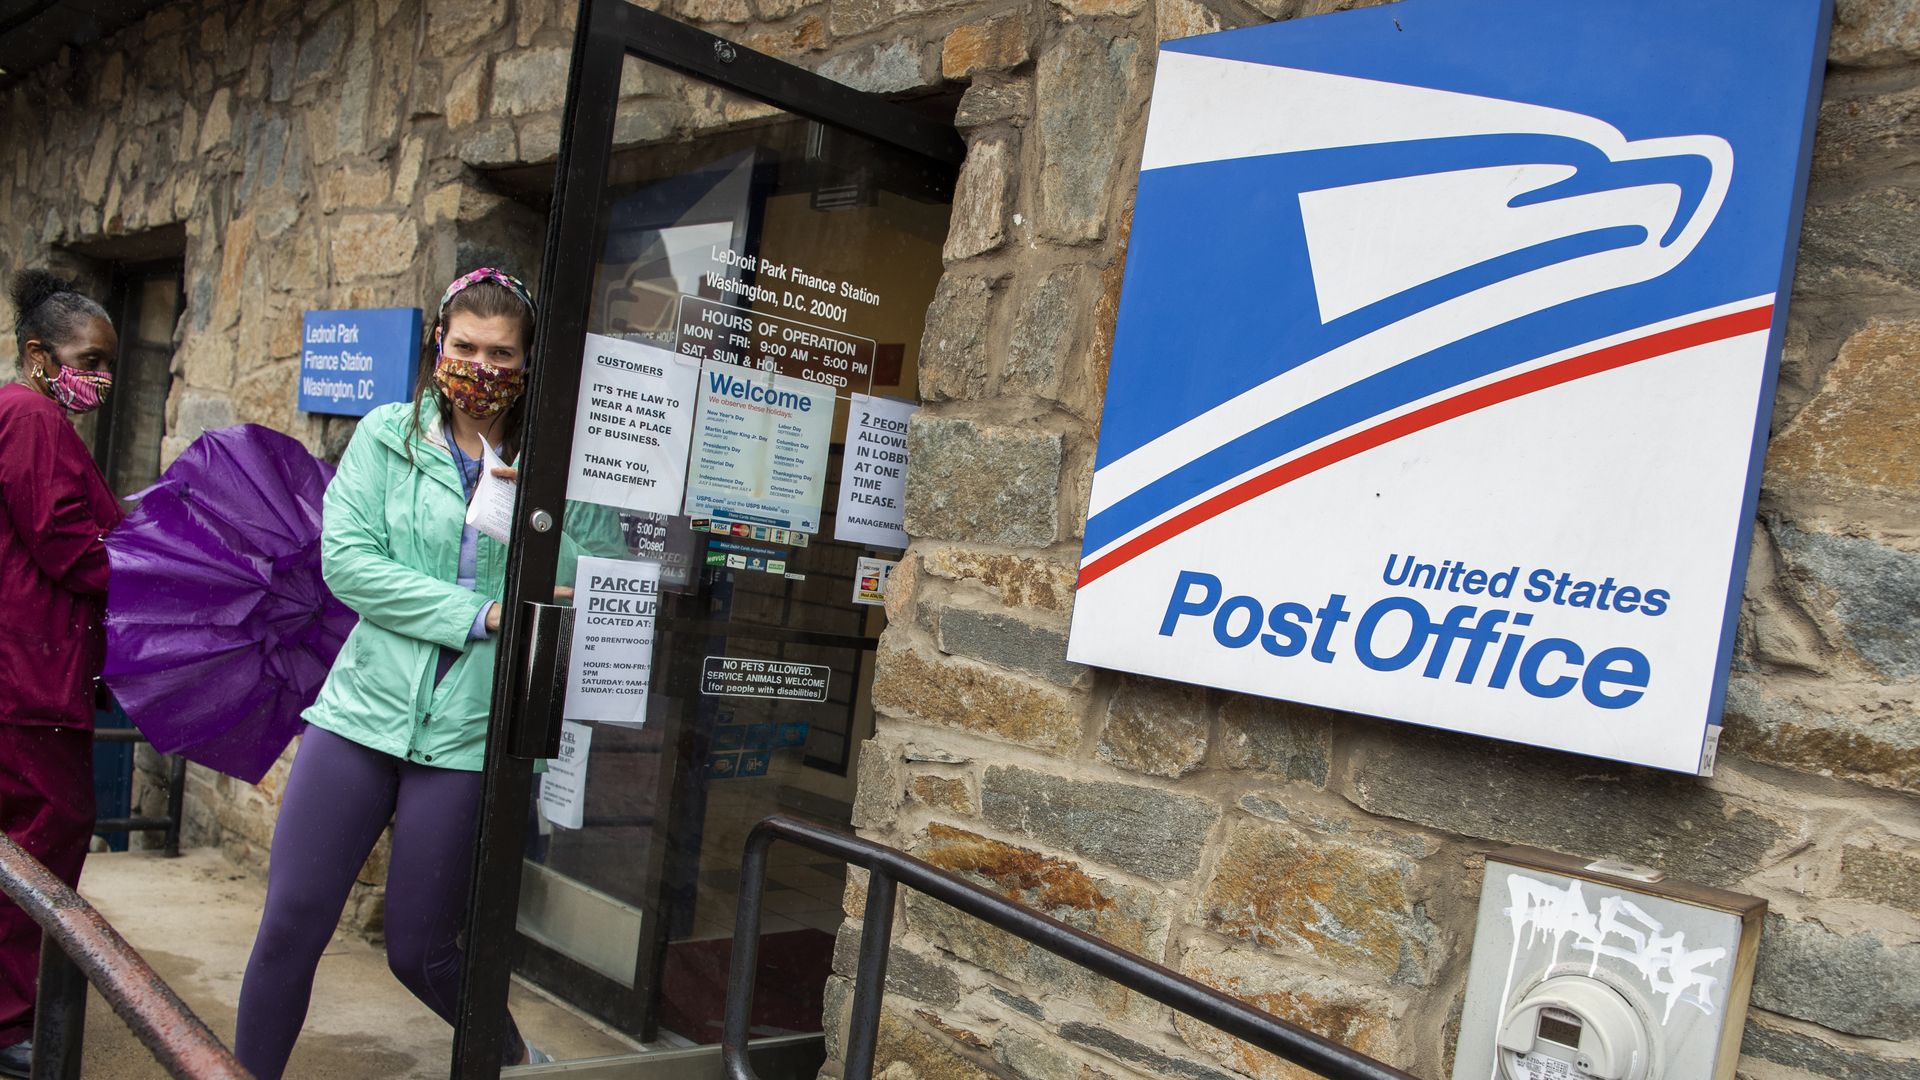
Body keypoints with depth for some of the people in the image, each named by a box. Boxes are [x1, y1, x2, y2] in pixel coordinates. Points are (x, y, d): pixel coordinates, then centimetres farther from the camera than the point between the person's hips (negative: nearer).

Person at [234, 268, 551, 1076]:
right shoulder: (388, 434, 3)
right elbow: (346, 560, -8)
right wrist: (479, 614, -14)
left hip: (469, 731, -2)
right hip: (365, 706, 2)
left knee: (419, 950, 8)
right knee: (290, 924, 3)